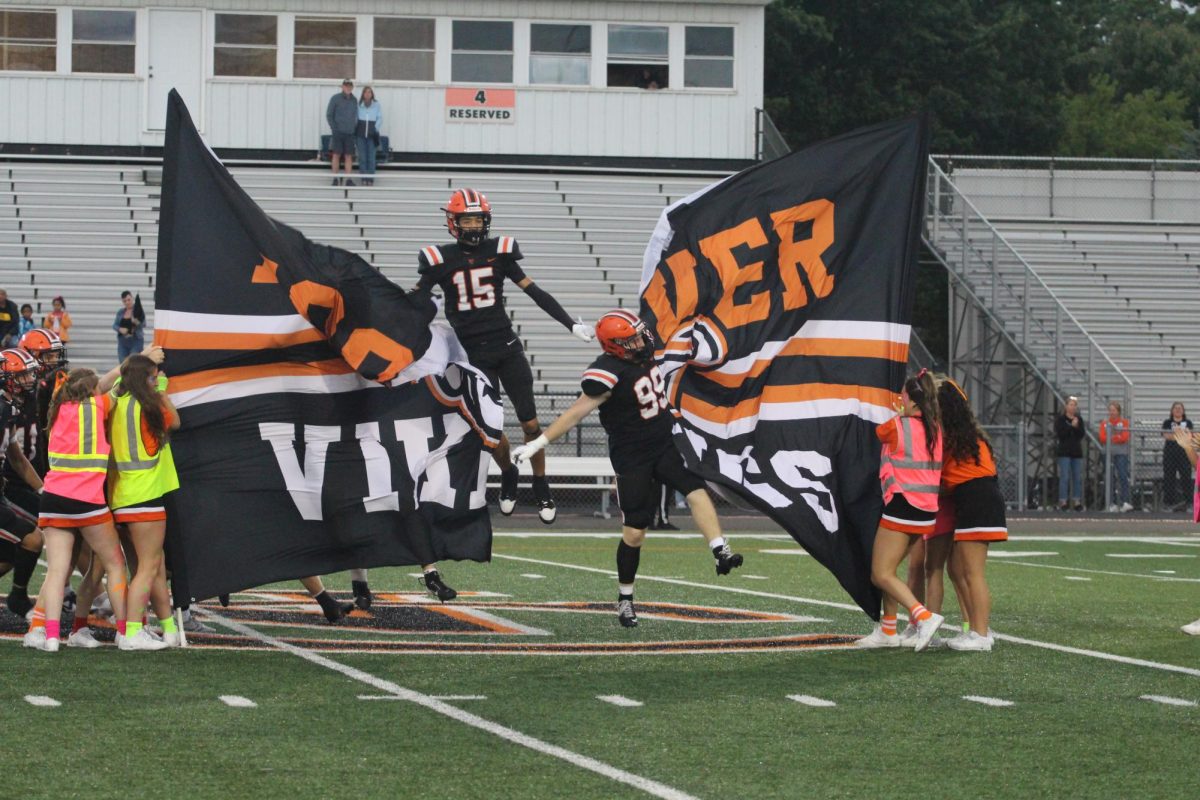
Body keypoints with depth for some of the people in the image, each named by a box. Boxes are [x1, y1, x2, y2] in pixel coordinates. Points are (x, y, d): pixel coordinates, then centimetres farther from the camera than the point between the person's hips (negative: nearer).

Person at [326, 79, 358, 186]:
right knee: (336, 154, -2)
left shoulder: (354, 100, 10)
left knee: (349, 156, 0)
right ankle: (336, 178, 4)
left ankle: (348, 179, 1)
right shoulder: (335, 98, -1)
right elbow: (329, 115, 1)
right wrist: (334, 128, -5)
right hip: (338, 132, -3)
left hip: (350, 133, 3)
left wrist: (355, 127, 6)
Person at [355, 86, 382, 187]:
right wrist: (355, 130, -3)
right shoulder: (358, 105, 2)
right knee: (362, 157, 2)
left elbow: (380, 118, 5)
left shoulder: (376, 105, 2)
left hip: (372, 134, -1)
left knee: (371, 157, -1)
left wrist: (376, 129, -6)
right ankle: (364, 178, 7)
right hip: (361, 133, 1)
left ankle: (371, 178, 2)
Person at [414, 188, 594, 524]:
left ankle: (541, 488, 13)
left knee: (530, 422, -2)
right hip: (472, 354, -1)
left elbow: (535, 292, 4)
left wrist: (570, 323, -1)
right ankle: (507, 474, 27)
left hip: (507, 347, 1)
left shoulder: (498, 252, 0)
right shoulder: (441, 260, -4)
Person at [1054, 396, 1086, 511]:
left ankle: (1076, 501, 8)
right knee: (1064, 477, -8)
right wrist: (1071, 426, -13)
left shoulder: (1079, 419, 12)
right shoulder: (1060, 419, 0)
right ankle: (1063, 501, -6)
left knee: (1078, 478, 4)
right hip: (1064, 451, -4)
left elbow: (1081, 435, 2)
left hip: (1077, 451, 4)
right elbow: (1060, 433, -12)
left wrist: (1076, 427, -14)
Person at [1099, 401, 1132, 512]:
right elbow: (1102, 438, -1)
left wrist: (1111, 438, -7)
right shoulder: (1104, 423, 11)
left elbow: (1125, 438, -6)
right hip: (1109, 453, 2)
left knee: (1123, 476, -14)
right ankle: (1113, 504, 7)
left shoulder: (1124, 422, 5)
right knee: (1110, 479, 2)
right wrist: (1117, 438, -9)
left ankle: (1125, 503, -20)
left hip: (1121, 453, -2)